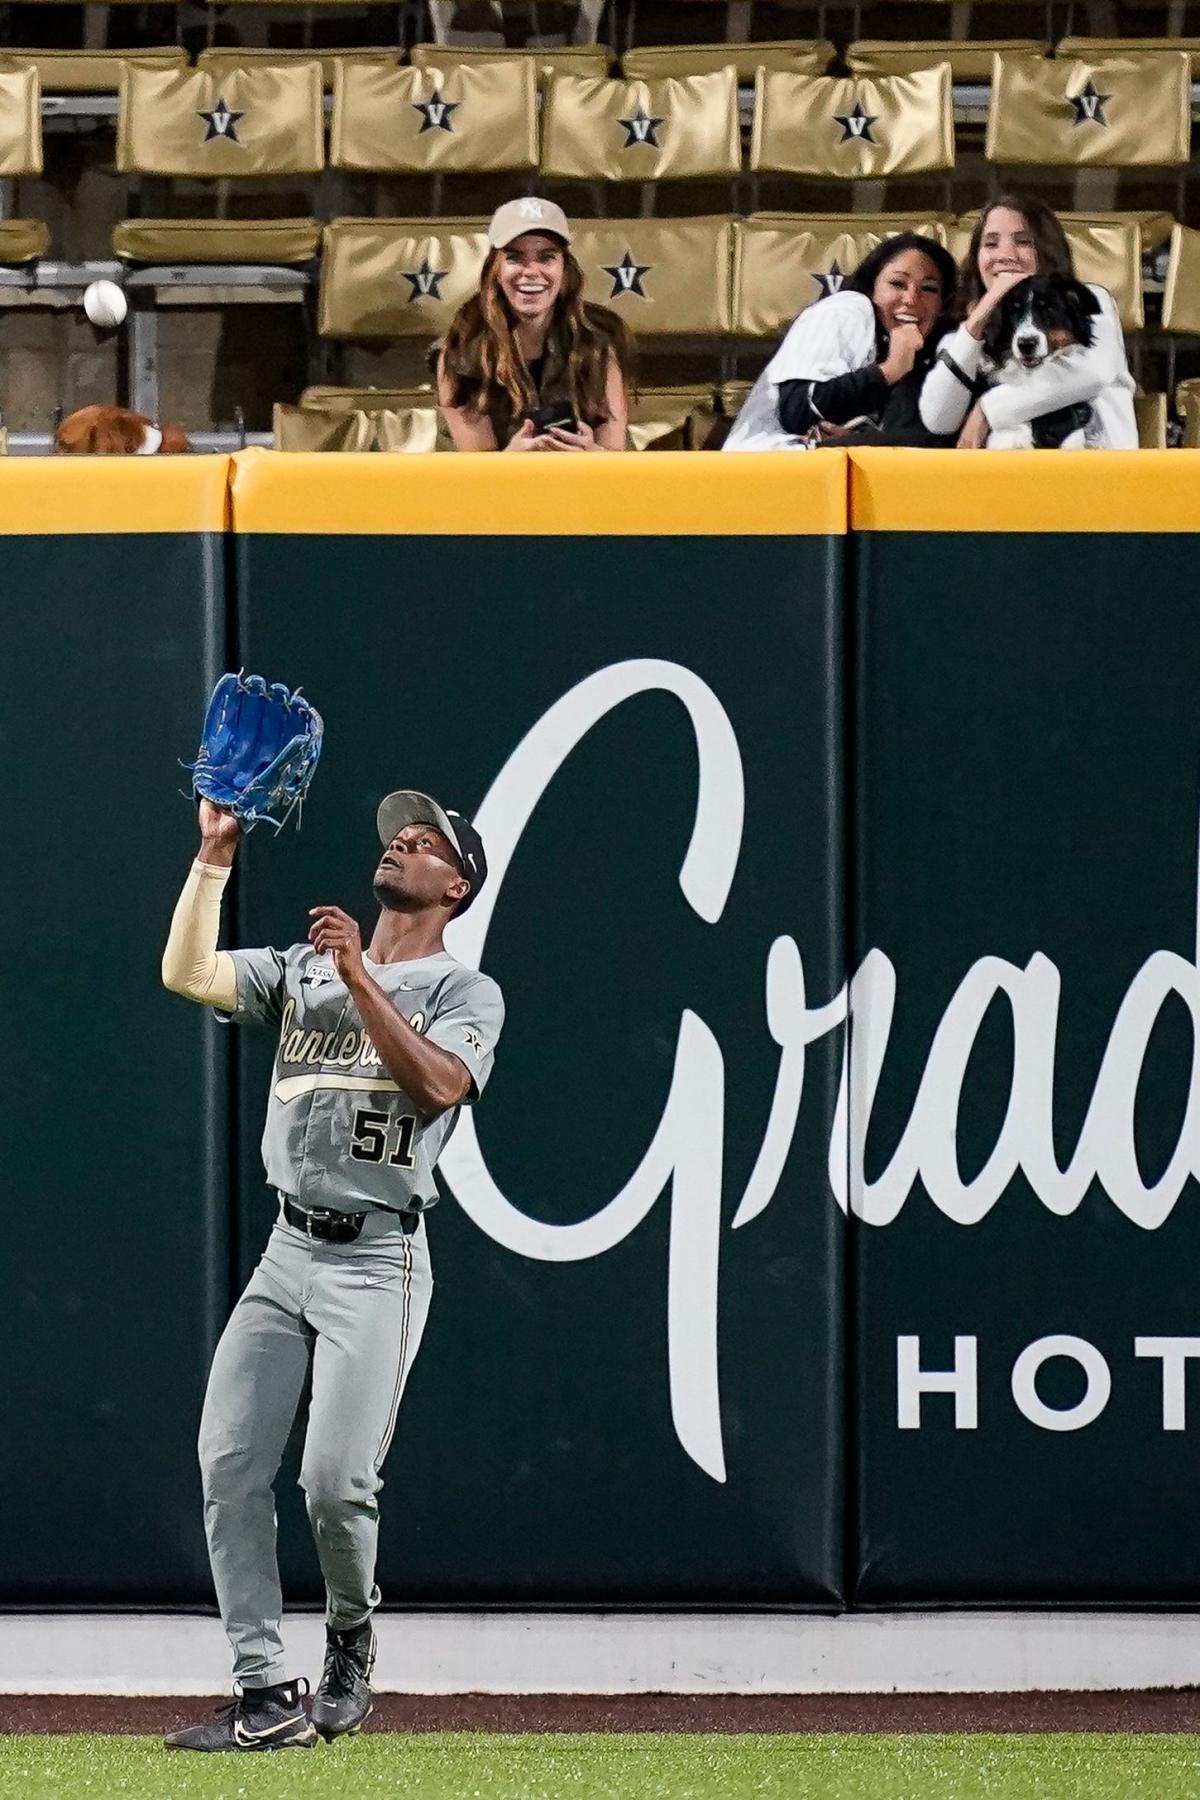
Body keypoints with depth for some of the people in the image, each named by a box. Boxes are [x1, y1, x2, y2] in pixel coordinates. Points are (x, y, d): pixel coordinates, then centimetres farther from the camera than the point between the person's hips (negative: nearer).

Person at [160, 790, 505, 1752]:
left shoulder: (464, 992, 3)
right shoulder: (302, 968, 17)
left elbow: (436, 1084, -17)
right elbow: (188, 973, 3)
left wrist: (359, 977, -21)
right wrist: (216, 854, -3)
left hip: (378, 1260, -5)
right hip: (287, 1250, 5)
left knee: (336, 1482, -14)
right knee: (229, 1464, -7)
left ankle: (351, 1639, 17)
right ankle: (268, 1697, -5)